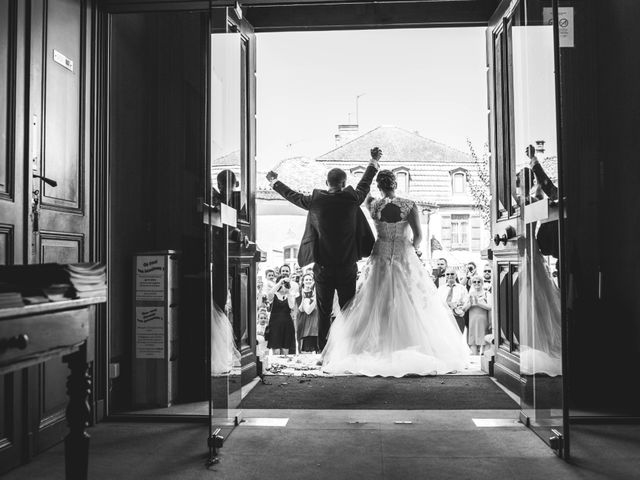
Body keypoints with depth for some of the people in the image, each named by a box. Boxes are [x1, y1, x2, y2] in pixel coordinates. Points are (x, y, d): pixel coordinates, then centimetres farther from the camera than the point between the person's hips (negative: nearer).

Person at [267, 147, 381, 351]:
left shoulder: (315, 201, -5)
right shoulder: (351, 199, -6)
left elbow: (293, 196, 13)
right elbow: (364, 184, 14)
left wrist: (274, 182, 32)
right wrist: (374, 162, 32)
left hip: (323, 267, 1)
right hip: (347, 267, -1)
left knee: (323, 311, 9)